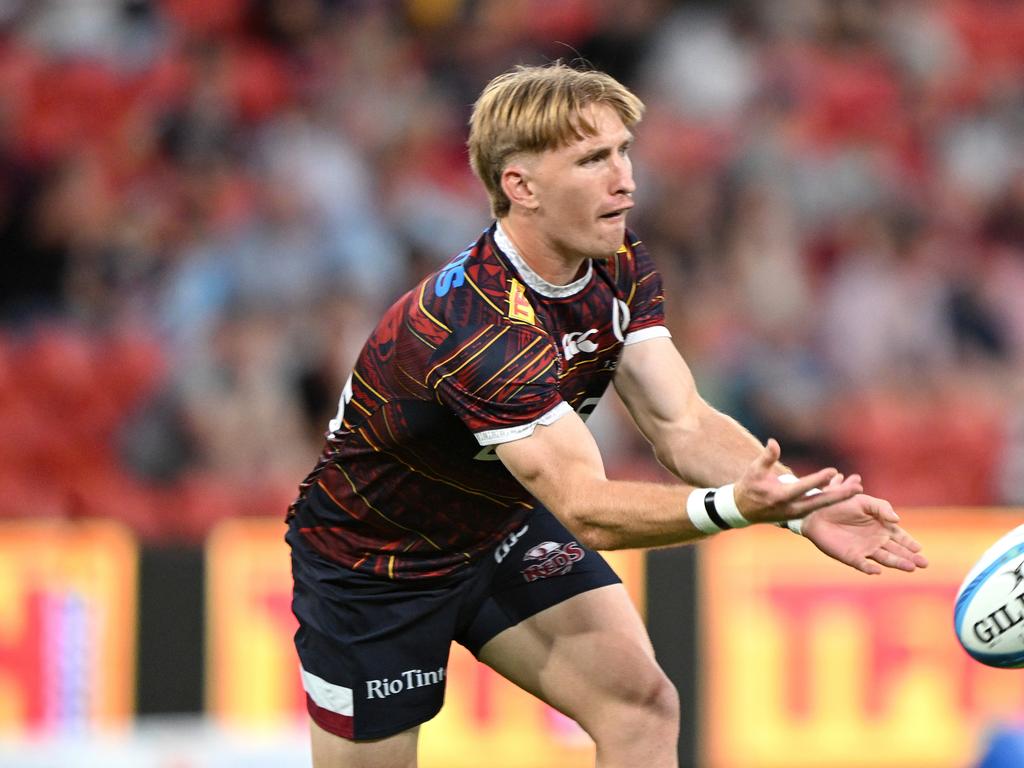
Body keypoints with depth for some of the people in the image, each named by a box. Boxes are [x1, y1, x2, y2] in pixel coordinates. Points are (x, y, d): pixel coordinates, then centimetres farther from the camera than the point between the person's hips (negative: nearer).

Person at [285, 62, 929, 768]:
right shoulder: (480, 326, -36)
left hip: (501, 533, 7)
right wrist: (736, 506, -54)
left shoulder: (622, 271, -10)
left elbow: (683, 426, -16)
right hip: (372, 565, -7)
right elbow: (588, 511, -39)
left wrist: (801, 507, -34)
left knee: (642, 704, -13)